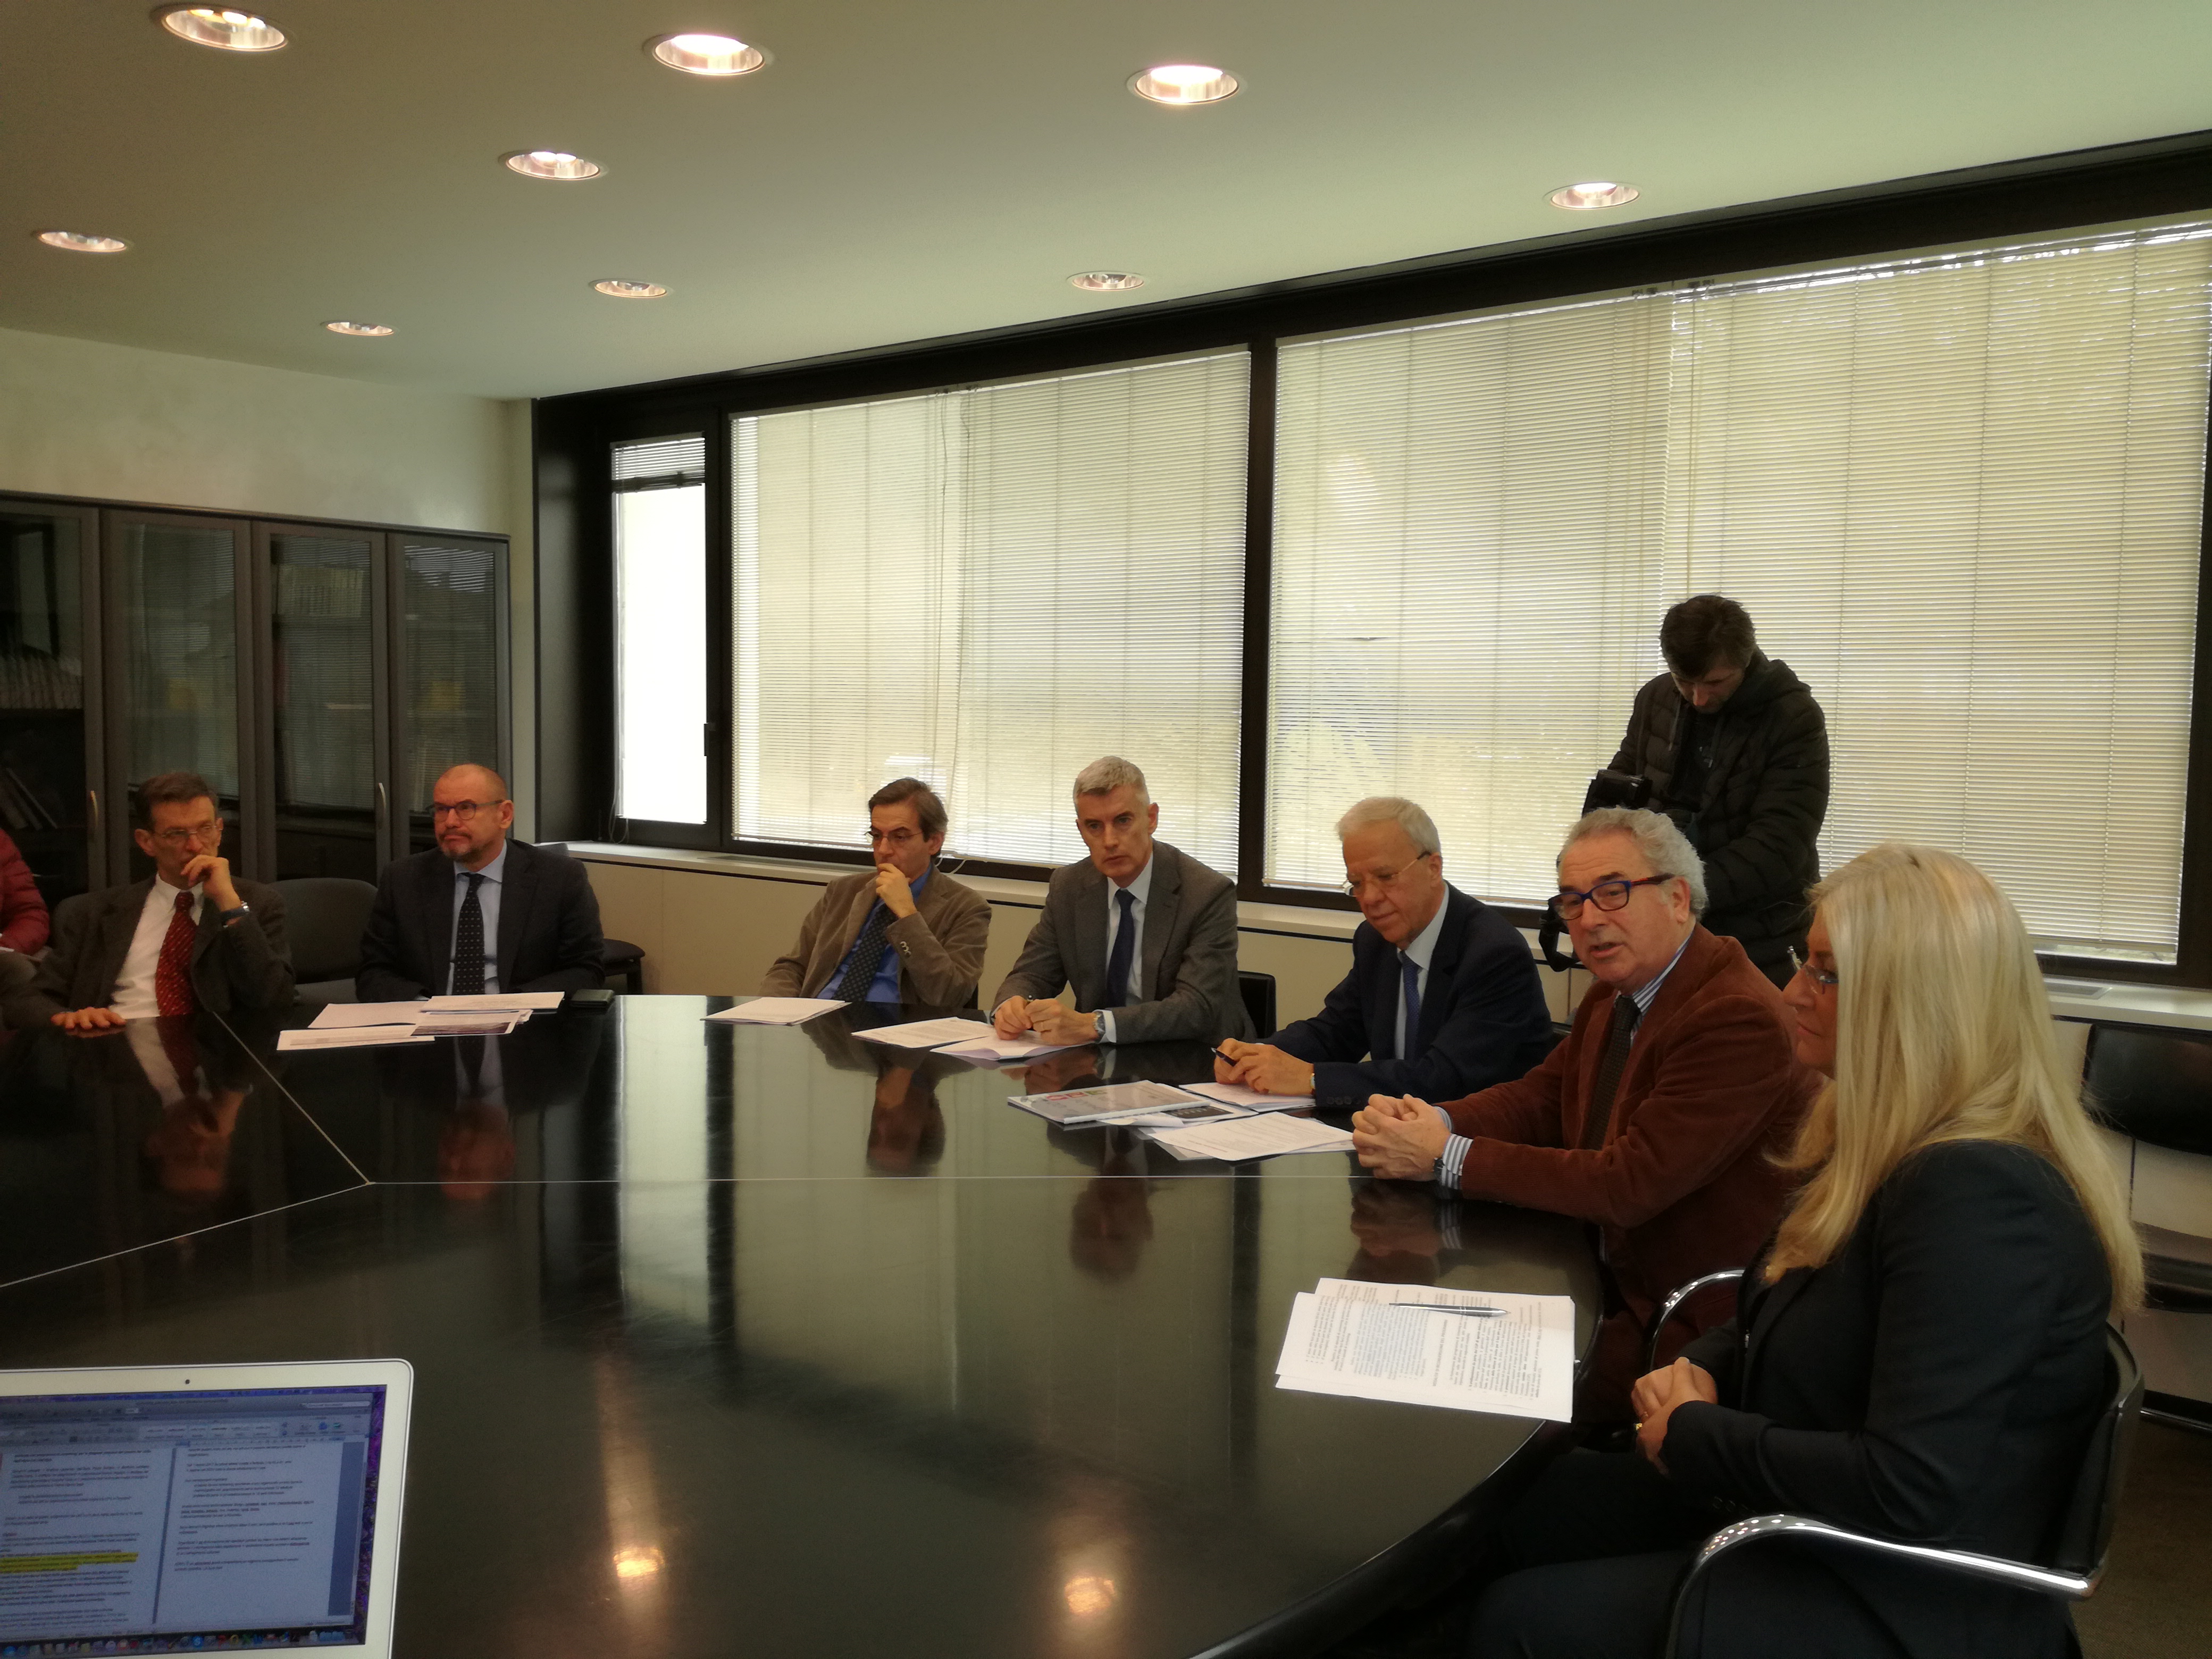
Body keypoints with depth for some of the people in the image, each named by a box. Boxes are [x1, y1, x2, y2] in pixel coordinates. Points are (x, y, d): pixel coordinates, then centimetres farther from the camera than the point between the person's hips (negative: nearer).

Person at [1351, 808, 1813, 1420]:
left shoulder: (1738, 1017, -24)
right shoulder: (1615, 996, 7)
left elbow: (1630, 1185, -27)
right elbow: (1540, 1098, 11)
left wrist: (1447, 1157, -23)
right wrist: (1430, 1123, -11)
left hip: (1701, 1319, -8)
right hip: (1618, 1273, 8)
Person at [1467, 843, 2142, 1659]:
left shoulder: (1980, 1197, -28)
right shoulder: (1895, 1146, 4)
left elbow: (1910, 1492, -32)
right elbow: (1784, 1309, 18)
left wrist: (1694, 1434, -18)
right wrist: (1698, 1373, -4)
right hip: (1806, 1515, 9)